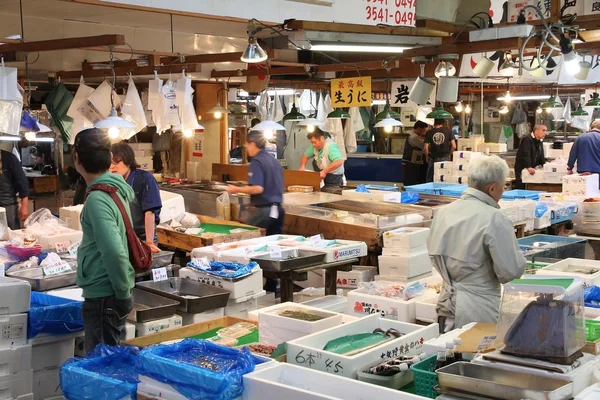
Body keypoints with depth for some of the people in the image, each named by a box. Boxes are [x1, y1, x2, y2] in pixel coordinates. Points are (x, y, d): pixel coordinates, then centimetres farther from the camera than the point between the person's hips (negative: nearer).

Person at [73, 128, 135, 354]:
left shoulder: (97, 198, -21)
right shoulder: (117, 188, 6)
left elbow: (115, 252, -28)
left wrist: (123, 293, -18)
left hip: (103, 295, -8)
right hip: (110, 292, 9)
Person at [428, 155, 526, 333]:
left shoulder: (443, 212, 2)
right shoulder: (494, 219, -18)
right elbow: (510, 271, -17)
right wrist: (518, 257, 3)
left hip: (447, 307, 7)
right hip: (478, 313, -6)